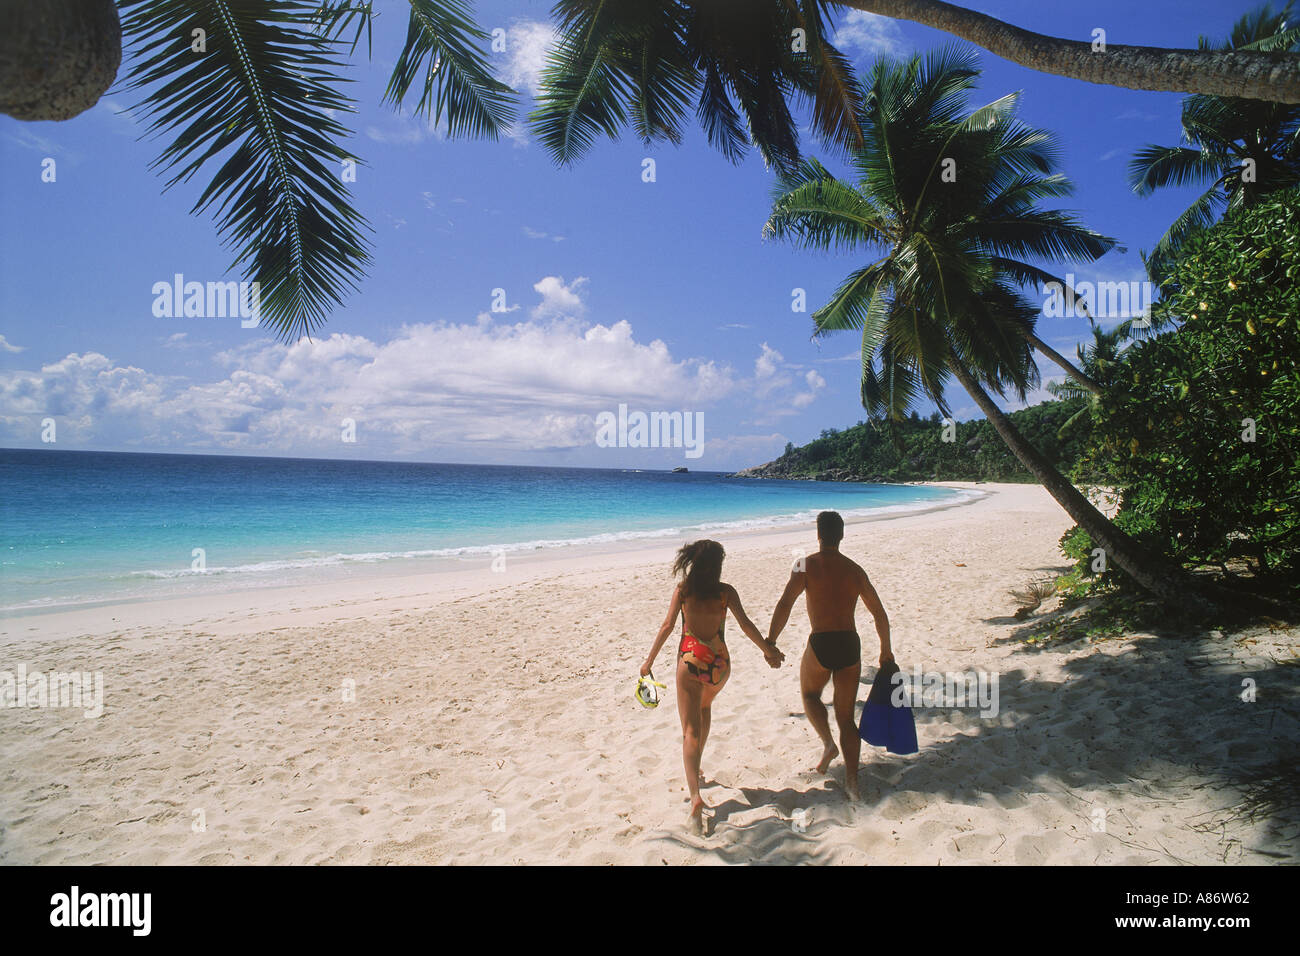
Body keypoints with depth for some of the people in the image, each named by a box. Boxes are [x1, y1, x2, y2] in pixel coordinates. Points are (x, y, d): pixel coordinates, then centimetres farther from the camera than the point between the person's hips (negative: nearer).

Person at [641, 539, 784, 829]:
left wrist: (650, 660, 4)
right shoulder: (726, 592, -1)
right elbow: (745, 625, -6)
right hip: (719, 663, 2)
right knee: (705, 706, 32)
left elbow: (667, 626, -3)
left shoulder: (682, 590, -1)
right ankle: (696, 767, 42)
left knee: (691, 732, -1)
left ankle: (695, 795, -18)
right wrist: (768, 650, 5)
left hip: (690, 661, -2)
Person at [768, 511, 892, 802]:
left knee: (810, 694, 26)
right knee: (846, 716, 14)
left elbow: (785, 604, -14)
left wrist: (770, 641, -10)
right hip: (850, 646, 4)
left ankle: (828, 743, 3)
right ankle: (852, 781, 9)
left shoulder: (807, 565, -3)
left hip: (821, 645, -3)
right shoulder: (855, 570, 9)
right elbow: (879, 614, 16)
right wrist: (886, 650, 27)